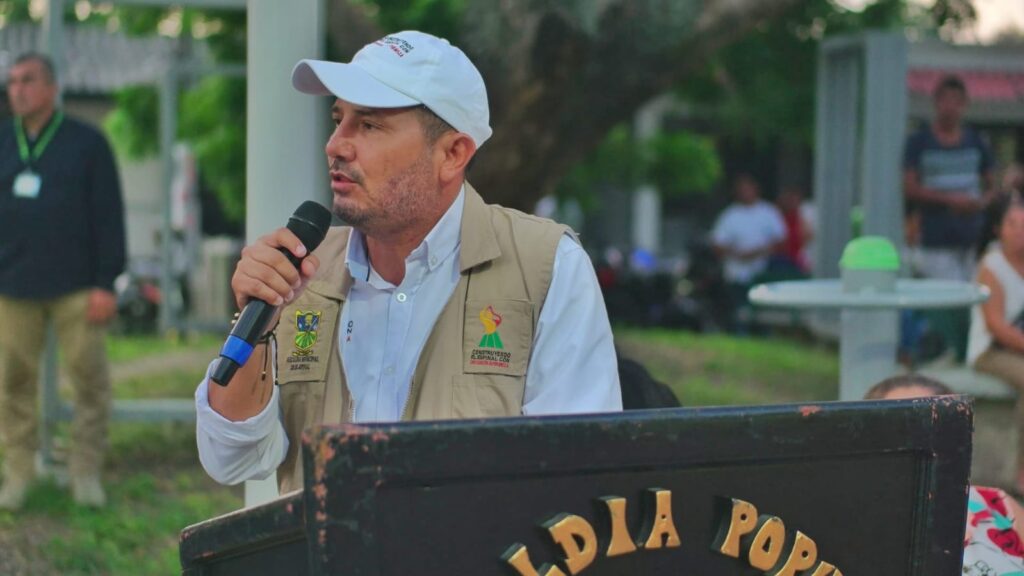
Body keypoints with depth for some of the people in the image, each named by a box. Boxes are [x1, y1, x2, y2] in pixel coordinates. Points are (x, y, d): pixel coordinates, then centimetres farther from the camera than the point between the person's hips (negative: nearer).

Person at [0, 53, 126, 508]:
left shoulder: (87, 143, 2)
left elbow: (109, 218, 0)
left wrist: (106, 284, -6)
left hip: (75, 287, -2)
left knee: (90, 378, -2)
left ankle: (86, 473, 9)